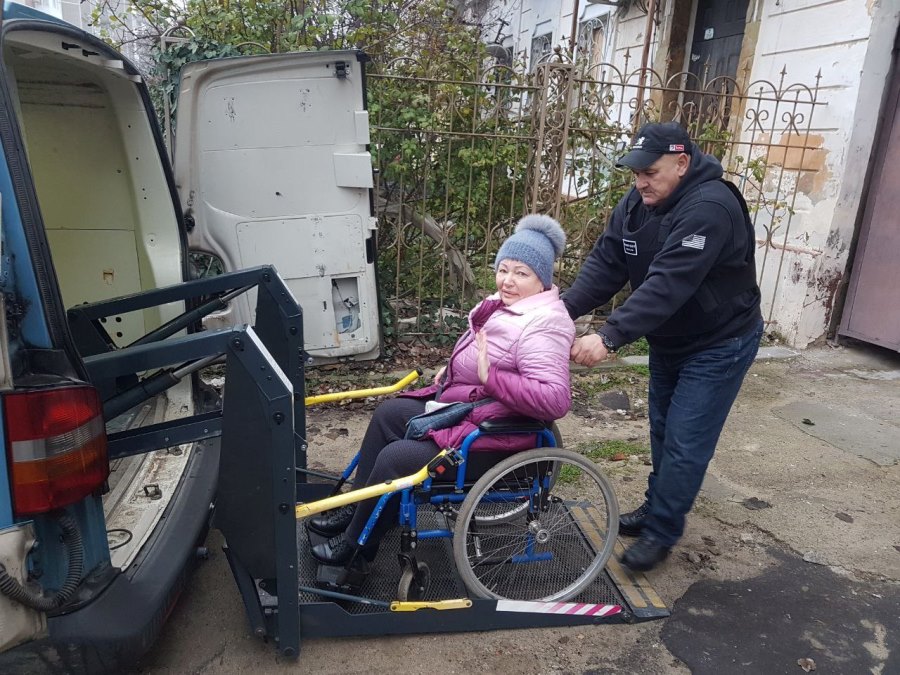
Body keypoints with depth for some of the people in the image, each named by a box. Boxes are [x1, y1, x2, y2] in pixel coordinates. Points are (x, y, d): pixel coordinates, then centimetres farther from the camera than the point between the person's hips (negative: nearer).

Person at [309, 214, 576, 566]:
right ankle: (357, 508, 23)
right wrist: (451, 370, 10)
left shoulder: (543, 326, -24)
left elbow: (555, 399, -33)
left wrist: (492, 377, -32)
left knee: (396, 458, -14)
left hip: (494, 435, -10)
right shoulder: (506, 305, 5)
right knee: (388, 413, 12)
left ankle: (355, 544, 10)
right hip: (461, 408, 10)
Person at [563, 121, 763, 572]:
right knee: (662, 430, 19)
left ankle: (661, 531, 13)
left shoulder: (710, 208, -30)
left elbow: (668, 285, -39)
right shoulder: (635, 205, -5)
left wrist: (610, 338, -46)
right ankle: (656, 506, 36)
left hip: (718, 345, -8)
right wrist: (564, 308, -29)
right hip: (668, 341, 8)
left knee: (686, 442, -3)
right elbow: (603, 264, -13)